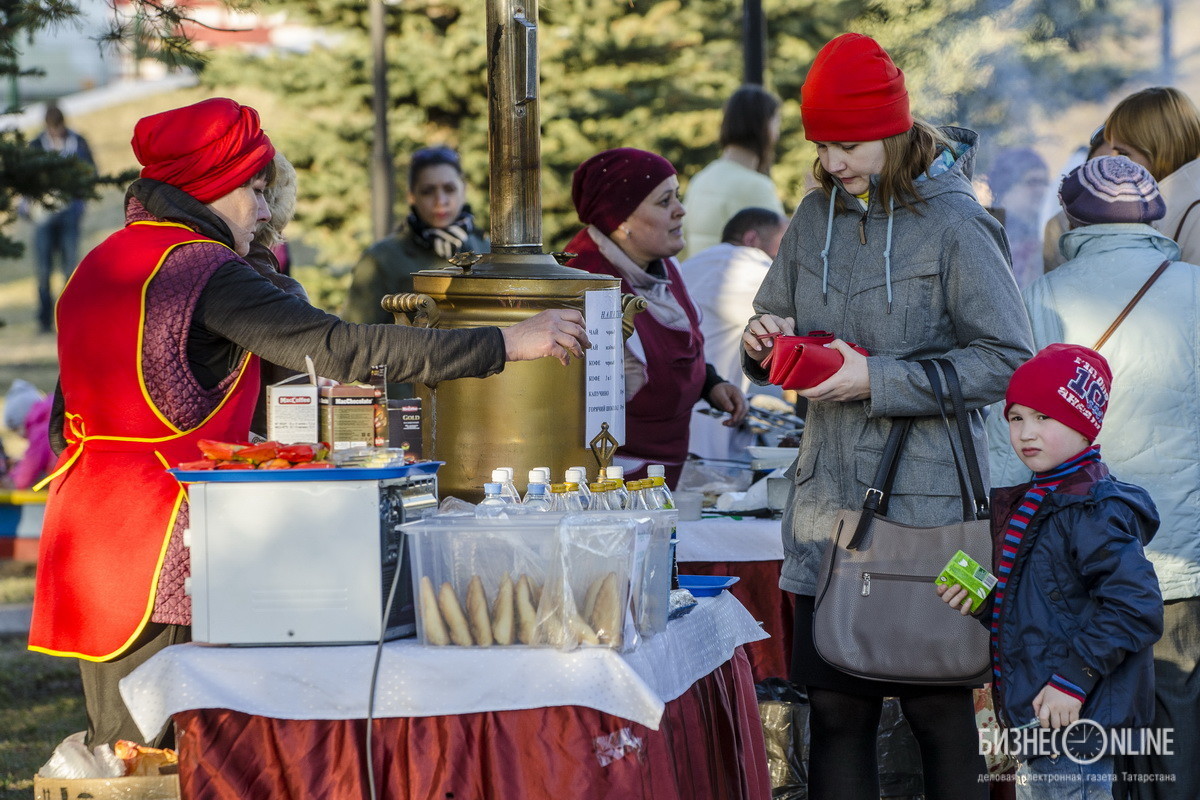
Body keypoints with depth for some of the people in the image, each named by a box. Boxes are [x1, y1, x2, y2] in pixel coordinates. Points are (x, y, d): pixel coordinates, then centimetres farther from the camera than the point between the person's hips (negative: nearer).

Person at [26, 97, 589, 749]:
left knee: (119, 739, 11)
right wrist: (507, 343, -20)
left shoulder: (100, 264, 15)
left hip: (85, 516, 9)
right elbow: (339, 348, -21)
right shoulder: (203, 268, -12)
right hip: (163, 532, -9)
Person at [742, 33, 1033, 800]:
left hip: (926, 504, -5)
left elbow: (1008, 360, -12)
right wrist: (766, 341, -5)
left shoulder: (954, 224, -9)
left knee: (937, 706, 3)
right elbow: (770, 328, 19)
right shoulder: (817, 215, 9)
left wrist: (877, 379, -18)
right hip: (827, 501, 5)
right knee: (835, 706, 7)